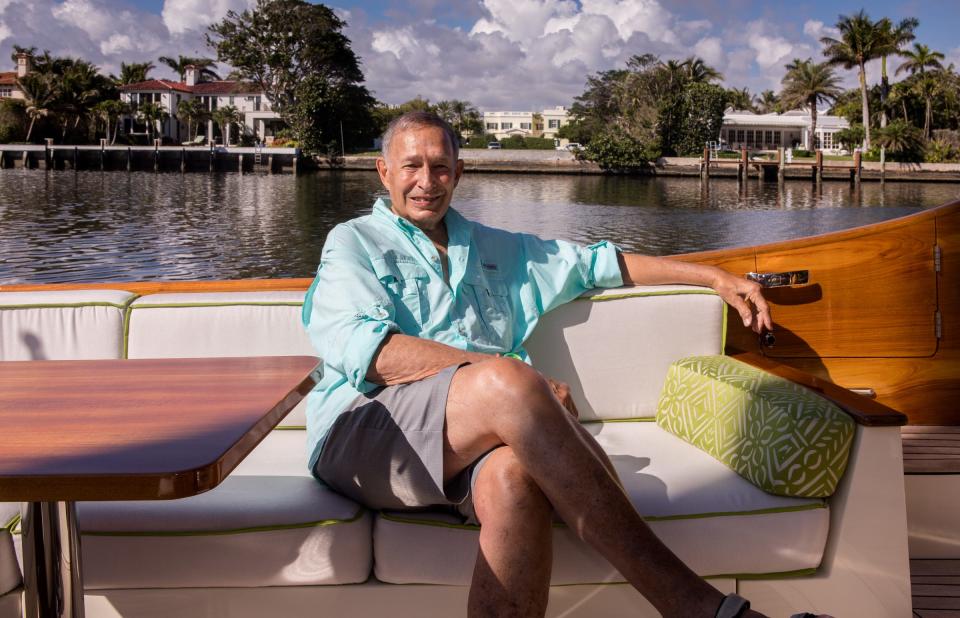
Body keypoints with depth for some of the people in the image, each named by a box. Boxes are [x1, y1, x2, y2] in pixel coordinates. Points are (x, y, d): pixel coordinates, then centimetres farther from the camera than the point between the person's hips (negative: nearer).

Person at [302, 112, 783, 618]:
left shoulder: (494, 250, 31)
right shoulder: (352, 242, 14)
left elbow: (596, 263, 32)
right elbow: (366, 349, -5)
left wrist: (716, 277, 24)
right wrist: (513, 376, -13)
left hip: (486, 432, 4)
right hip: (366, 431, -4)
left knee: (515, 477, -36)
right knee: (510, 383, -34)